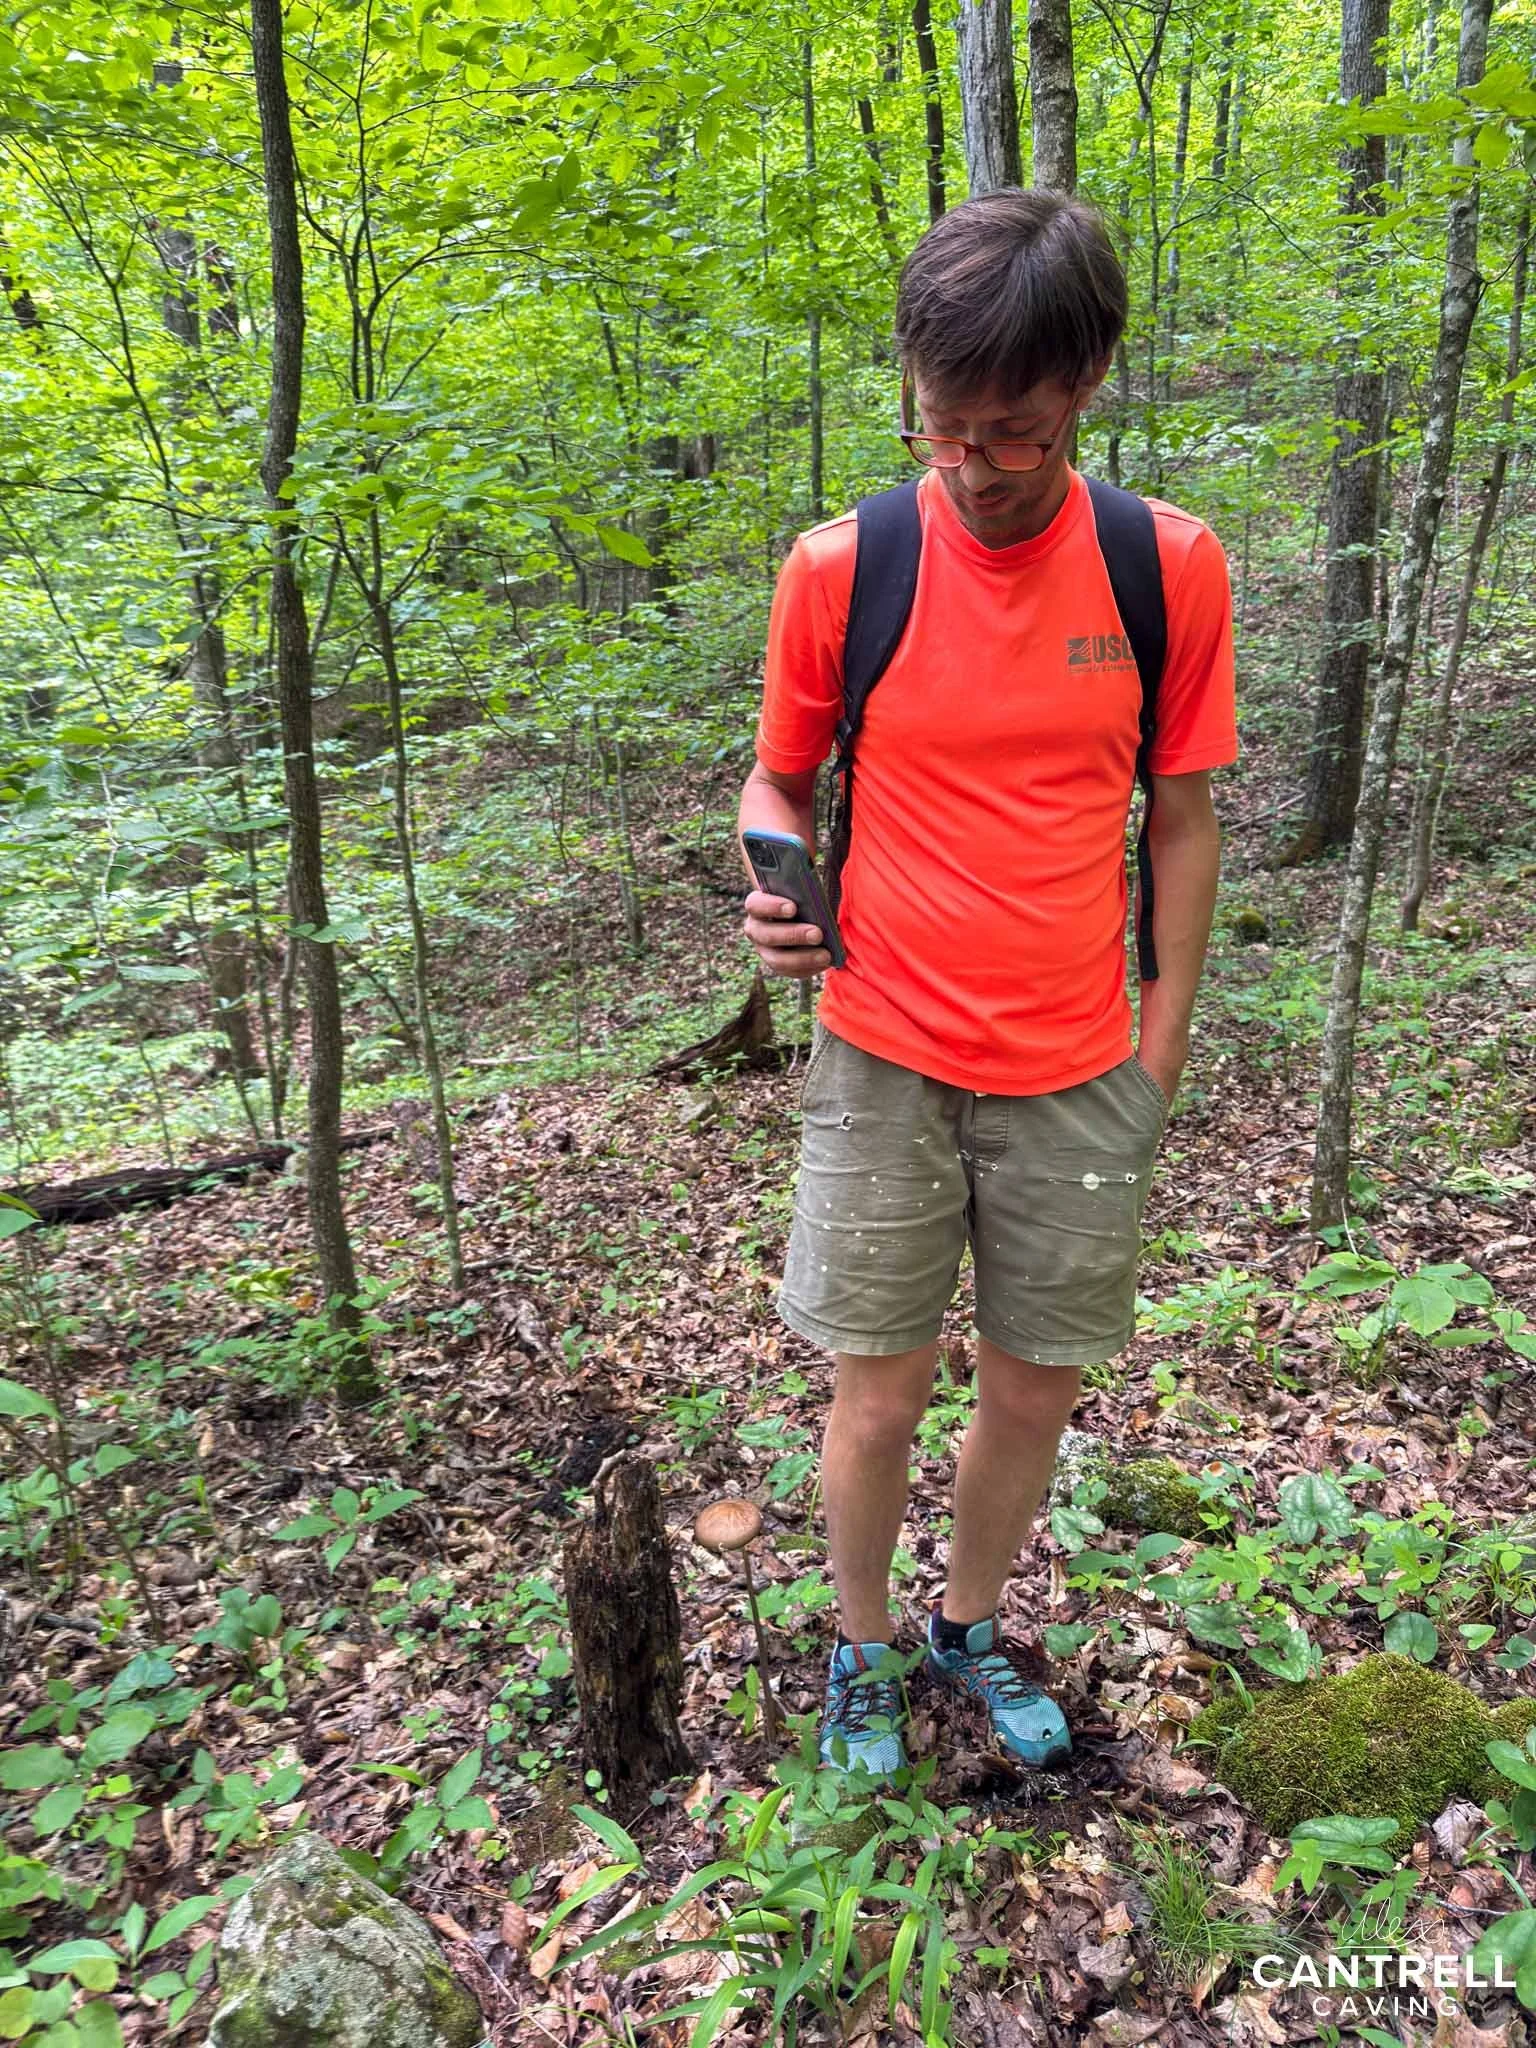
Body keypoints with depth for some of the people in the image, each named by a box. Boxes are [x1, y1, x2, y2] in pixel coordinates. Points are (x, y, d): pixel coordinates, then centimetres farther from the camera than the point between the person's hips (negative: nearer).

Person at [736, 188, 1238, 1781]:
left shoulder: (1170, 568, -4)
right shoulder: (838, 567, -6)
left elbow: (1182, 820, 3)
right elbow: (780, 777, 6)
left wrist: (1159, 1053, 2)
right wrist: (775, 879, -16)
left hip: (1077, 1075, 2)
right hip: (883, 1066, -1)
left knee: (1035, 1392, 14)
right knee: (876, 1400, 8)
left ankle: (971, 1621, 42)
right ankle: (862, 1650, 36)